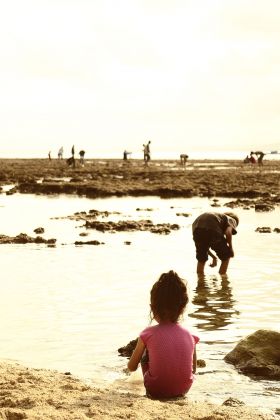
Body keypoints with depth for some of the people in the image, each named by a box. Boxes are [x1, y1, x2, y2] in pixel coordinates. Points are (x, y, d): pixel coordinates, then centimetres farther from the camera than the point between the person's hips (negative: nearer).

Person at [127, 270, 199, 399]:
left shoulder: (148, 333, -7)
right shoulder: (188, 335, 0)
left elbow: (131, 367, 2)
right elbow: (193, 369, 9)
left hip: (157, 391, -2)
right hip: (183, 389, 2)